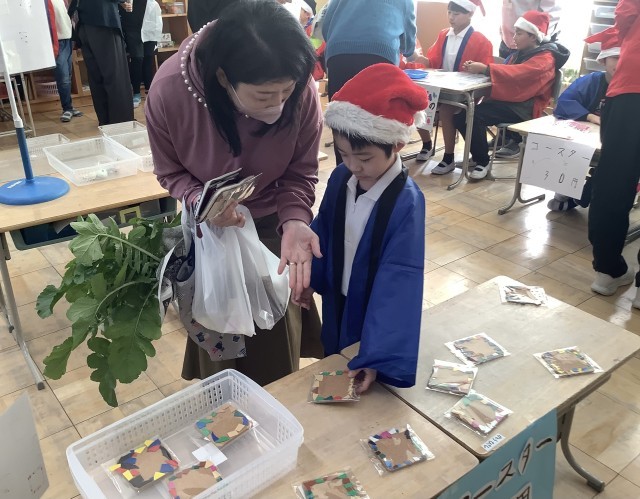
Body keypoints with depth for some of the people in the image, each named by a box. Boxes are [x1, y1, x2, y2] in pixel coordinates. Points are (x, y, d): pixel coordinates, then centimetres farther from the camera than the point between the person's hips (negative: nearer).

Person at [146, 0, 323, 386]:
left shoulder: (302, 93, -30)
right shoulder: (169, 91, -31)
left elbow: (300, 173, -14)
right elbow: (171, 172, -13)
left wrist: (294, 221, -34)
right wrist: (202, 201, -34)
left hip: (273, 223, 1)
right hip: (209, 226, 0)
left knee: (278, 334, 13)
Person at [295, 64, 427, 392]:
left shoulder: (406, 203, -28)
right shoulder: (340, 178, -11)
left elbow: (398, 283, -30)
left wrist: (378, 356, -33)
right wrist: (309, 278, 11)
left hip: (377, 316, -5)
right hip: (337, 303, 6)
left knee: (366, 398, 16)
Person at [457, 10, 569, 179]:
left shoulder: (545, 58, -7)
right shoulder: (520, 53, 20)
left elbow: (517, 73, -24)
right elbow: (506, 71, 10)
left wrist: (484, 68, -28)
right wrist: (478, 68, -8)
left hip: (524, 108, -8)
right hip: (507, 100, 8)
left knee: (475, 115, -29)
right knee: (461, 115, -12)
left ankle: (482, 161, -14)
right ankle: (478, 155, 1)